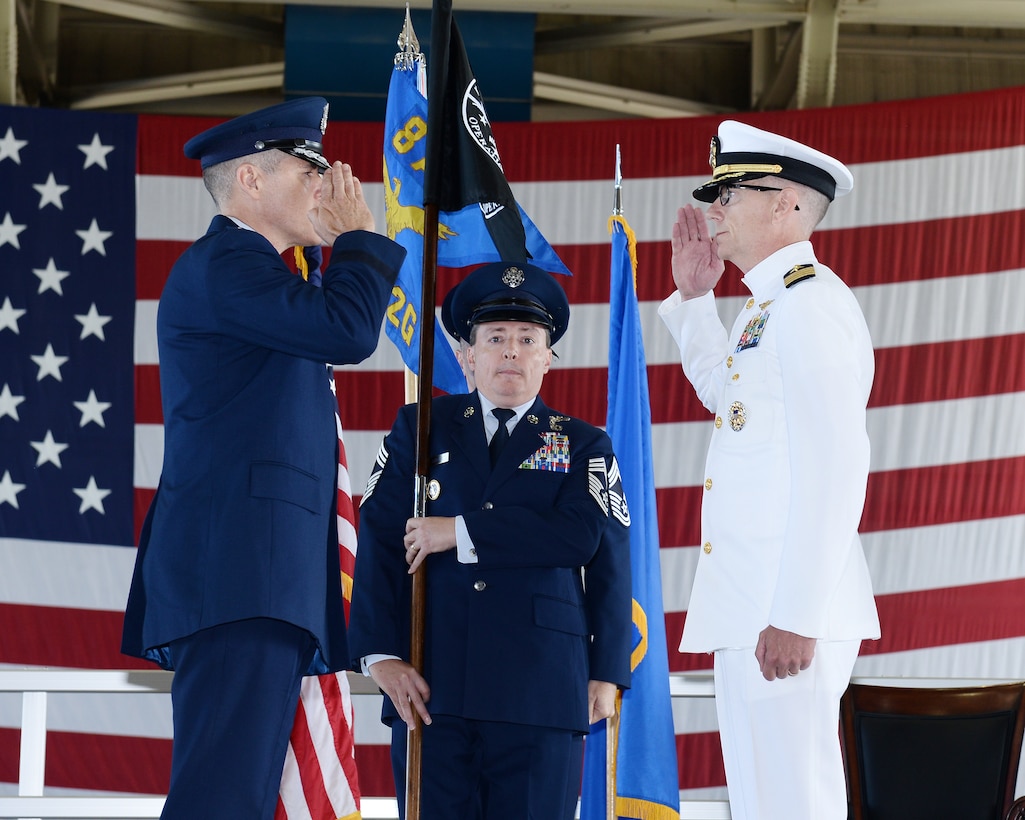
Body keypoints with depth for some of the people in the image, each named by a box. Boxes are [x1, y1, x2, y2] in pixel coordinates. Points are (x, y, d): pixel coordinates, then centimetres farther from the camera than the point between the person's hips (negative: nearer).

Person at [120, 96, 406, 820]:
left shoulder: (241, 268, 28)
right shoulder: (223, 262, -5)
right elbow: (348, 329, -15)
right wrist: (357, 233, -2)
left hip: (265, 582, 11)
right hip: (240, 572, -11)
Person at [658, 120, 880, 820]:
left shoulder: (812, 306, -14)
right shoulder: (770, 307, 18)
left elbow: (833, 472, -22)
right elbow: (726, 392, 40)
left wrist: (795, 618, -25)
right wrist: (694, 296, 28)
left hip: (787, 615, -11)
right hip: (746, 606, 11)